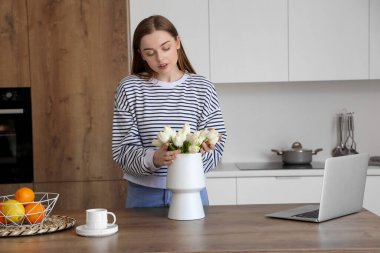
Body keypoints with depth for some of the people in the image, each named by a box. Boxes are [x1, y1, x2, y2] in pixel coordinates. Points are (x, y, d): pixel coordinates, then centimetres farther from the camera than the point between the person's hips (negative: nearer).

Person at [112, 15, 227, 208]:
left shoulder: (202, 88, -3)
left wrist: (201, 149, -24)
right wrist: (153, 158, -25)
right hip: (143, 194, 0)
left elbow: (216, 150, -2)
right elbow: (122, 150, -7)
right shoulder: (129, 88, -4)